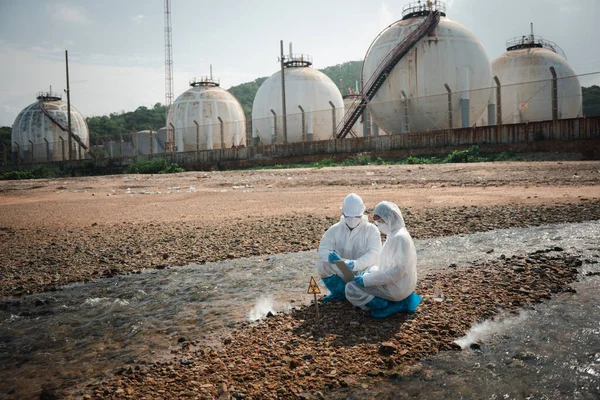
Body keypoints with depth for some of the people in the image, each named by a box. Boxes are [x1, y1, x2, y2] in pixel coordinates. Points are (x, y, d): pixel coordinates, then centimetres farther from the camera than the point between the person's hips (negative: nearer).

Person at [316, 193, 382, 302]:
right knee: (322, 264, -21)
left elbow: (373, 254, -23)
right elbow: (323, 248, -11)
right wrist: (329, 255, -38)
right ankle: (340, 291, 1)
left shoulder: (371, 230, -11)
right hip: (341, 273, 3)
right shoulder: (335, 229, -3)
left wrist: (355, 264, -43)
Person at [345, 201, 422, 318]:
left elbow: (397, 270, -27)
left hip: (397, 288, -10)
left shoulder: (399, 237, -22)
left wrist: (367, 280, -24)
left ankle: (391, 306, -7)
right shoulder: (394, 234, 9)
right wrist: (368, 274, 5)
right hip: (393, 283, 10)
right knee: (357, 281, 27)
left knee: (351, 289, -14)